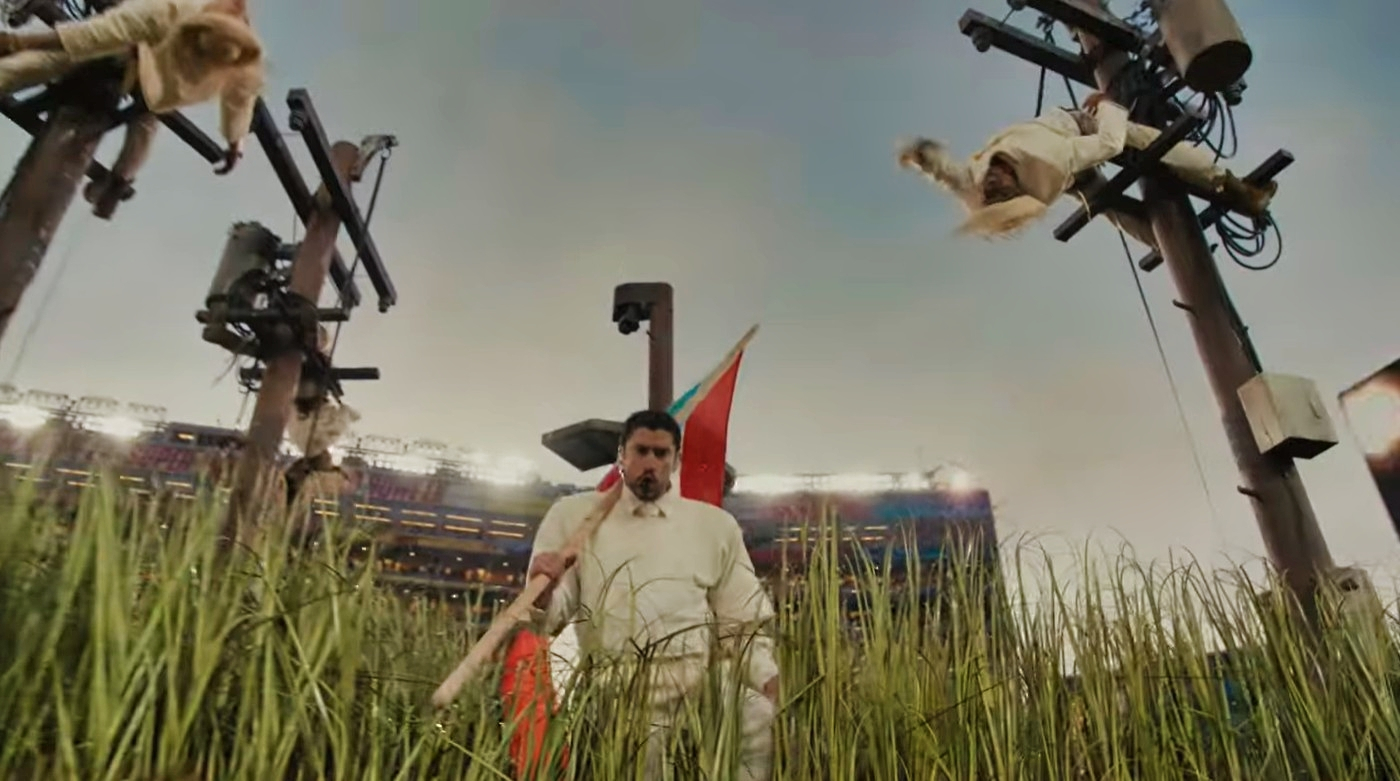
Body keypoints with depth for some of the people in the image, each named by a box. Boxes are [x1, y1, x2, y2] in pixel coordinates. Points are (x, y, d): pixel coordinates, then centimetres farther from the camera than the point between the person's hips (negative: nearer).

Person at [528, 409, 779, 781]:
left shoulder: (716, 524, 13)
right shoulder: (574, 514, 10)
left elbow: (741, 623, 13)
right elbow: (550, 616, 4)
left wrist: (771, 682, -5)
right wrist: (542, 595, -20)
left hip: (700, 691, 2)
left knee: (763, 719, -26)